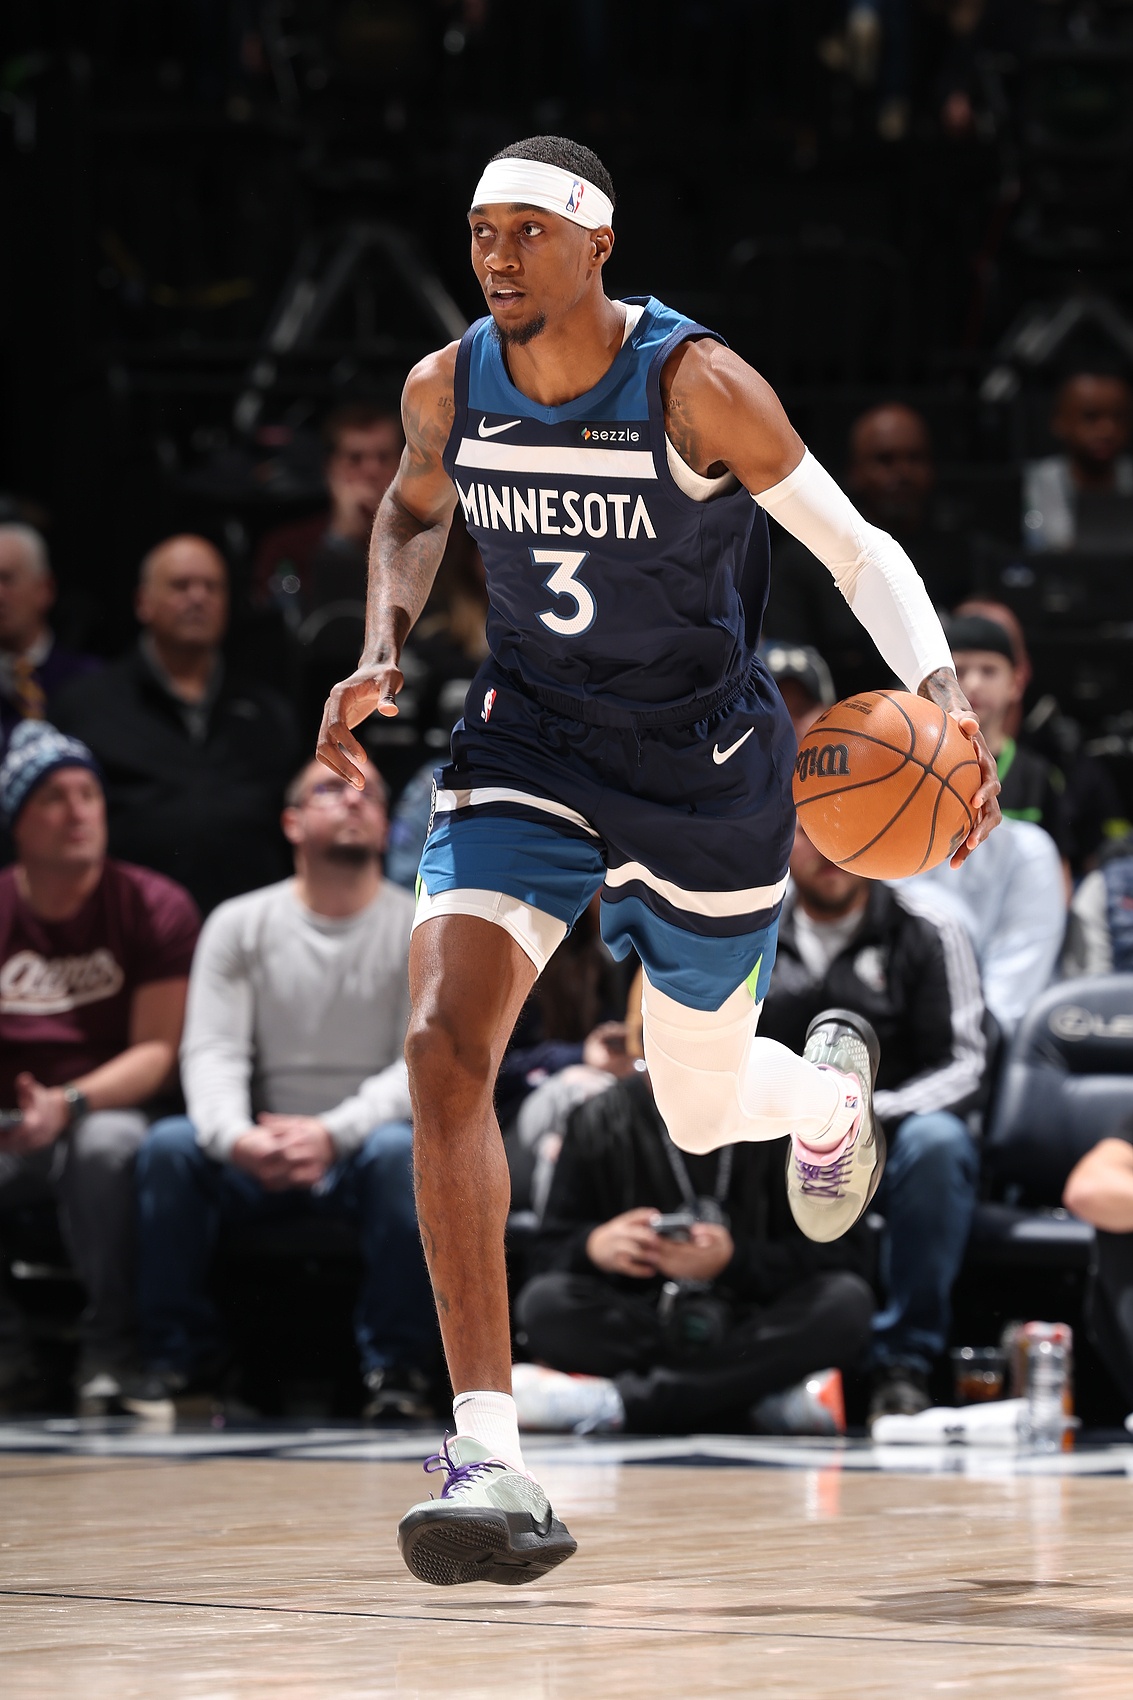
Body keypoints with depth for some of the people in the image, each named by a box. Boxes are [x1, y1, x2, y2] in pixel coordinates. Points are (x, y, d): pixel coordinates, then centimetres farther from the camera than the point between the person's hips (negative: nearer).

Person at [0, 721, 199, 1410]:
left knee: (109, 1143, -39)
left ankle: (111, 1350, -21)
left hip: (108, 1114, -2)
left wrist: (69, 1104, -25)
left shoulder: (155, 908, 0)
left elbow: (157, 1050, -7)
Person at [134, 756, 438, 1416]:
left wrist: (333, 1133, -27)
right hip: (256, 1163, 2)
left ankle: (397, 1368, -24)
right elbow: (214, 1053, -4)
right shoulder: (240, 925, 6)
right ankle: (183, 1362, -17)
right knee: (170, 1146, -27)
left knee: (400, 1151, -35)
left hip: (362, 1154, -2)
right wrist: (237, 1137, -27)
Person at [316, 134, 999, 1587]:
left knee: (701, 1116, 14)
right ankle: (490, 1461, -25)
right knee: (443, 1046, -23)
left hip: (704, 770, -2)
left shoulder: (698, 386, -19)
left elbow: (857, 548, -12)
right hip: (529, 747, 2)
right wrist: (383, 650, -1)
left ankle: (832, 1088, 58)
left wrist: (945, 696, -29)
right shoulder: (447, 389, -6)